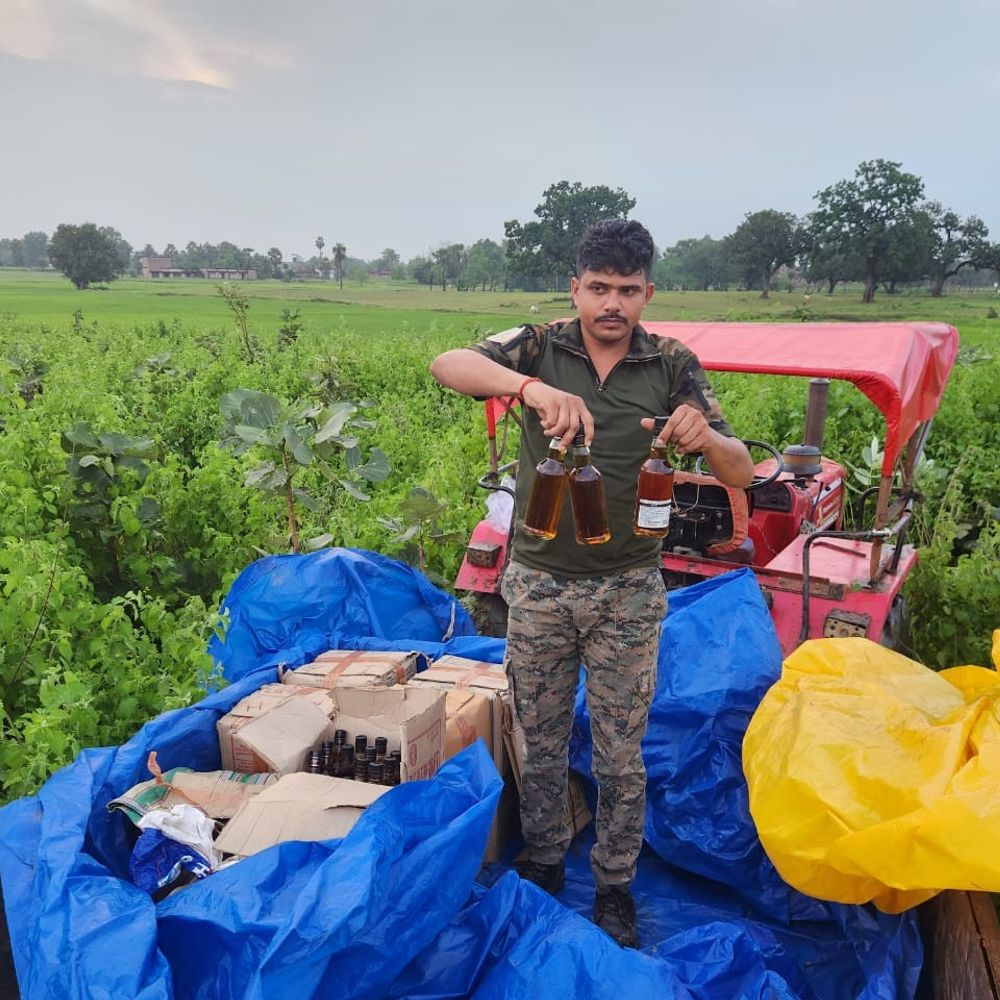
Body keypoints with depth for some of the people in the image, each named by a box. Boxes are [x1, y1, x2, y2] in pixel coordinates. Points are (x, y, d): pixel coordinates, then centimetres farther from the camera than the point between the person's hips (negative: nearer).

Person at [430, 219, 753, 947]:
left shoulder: (673, 367, -4)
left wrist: (706, 438, -31)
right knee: (541, 738, 17)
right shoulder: (540, 348, -6)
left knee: (621, 751, 14)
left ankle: (616, 885, 36)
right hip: (539, 583, 0)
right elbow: (448, 365, -24)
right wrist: (531, 387, -42)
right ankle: (543, 866, 41)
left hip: (629, 592, 0)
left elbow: (742, 474, -8)